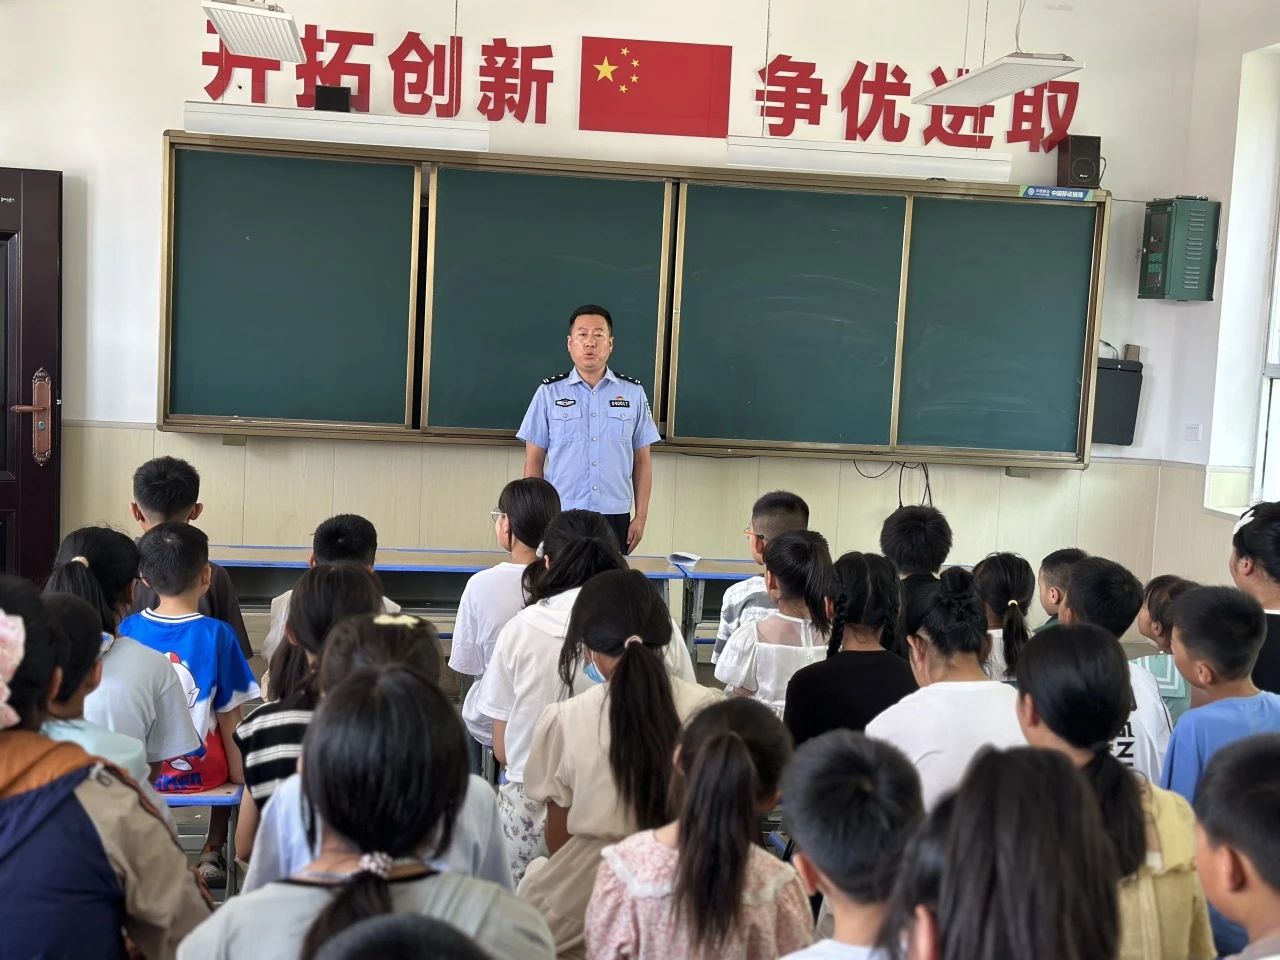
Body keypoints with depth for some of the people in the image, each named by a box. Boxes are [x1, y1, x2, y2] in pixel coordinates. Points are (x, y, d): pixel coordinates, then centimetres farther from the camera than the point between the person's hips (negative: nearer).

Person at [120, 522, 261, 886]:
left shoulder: (127, 631, -8)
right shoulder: (216, 635, -17)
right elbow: (228, 714, -9)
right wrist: (237, 768, 7)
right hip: (197, 770, -2)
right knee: (235, 757, 30)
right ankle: (212, 853, 26)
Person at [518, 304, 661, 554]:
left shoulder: (633, 393, 6)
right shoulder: (549, 393, 4)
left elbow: (642, 460, 8)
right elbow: (534, 460, 5)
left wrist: (641, 517, 4)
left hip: (615, 518, 1)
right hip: (560, 516, -1)